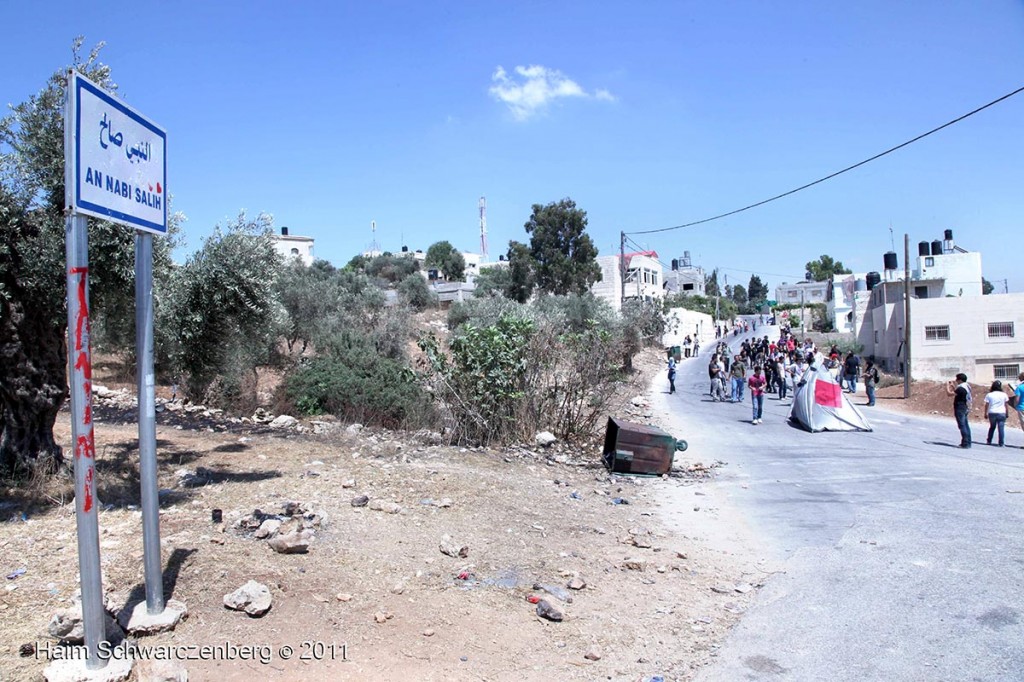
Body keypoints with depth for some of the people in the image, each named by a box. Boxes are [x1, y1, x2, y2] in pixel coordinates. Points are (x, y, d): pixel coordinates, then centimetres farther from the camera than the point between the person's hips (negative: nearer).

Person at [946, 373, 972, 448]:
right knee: (966, 426, 13)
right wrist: (953, 386, 22)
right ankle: (968, 442, 19)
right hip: (965, 409, 10)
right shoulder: (967, 387, 11)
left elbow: (949, 393, -21)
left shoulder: (961, 388, -21)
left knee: (962, 426, -7)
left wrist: (947, 385, -7)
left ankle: (965, 443, -6)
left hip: (960, 409, -10)